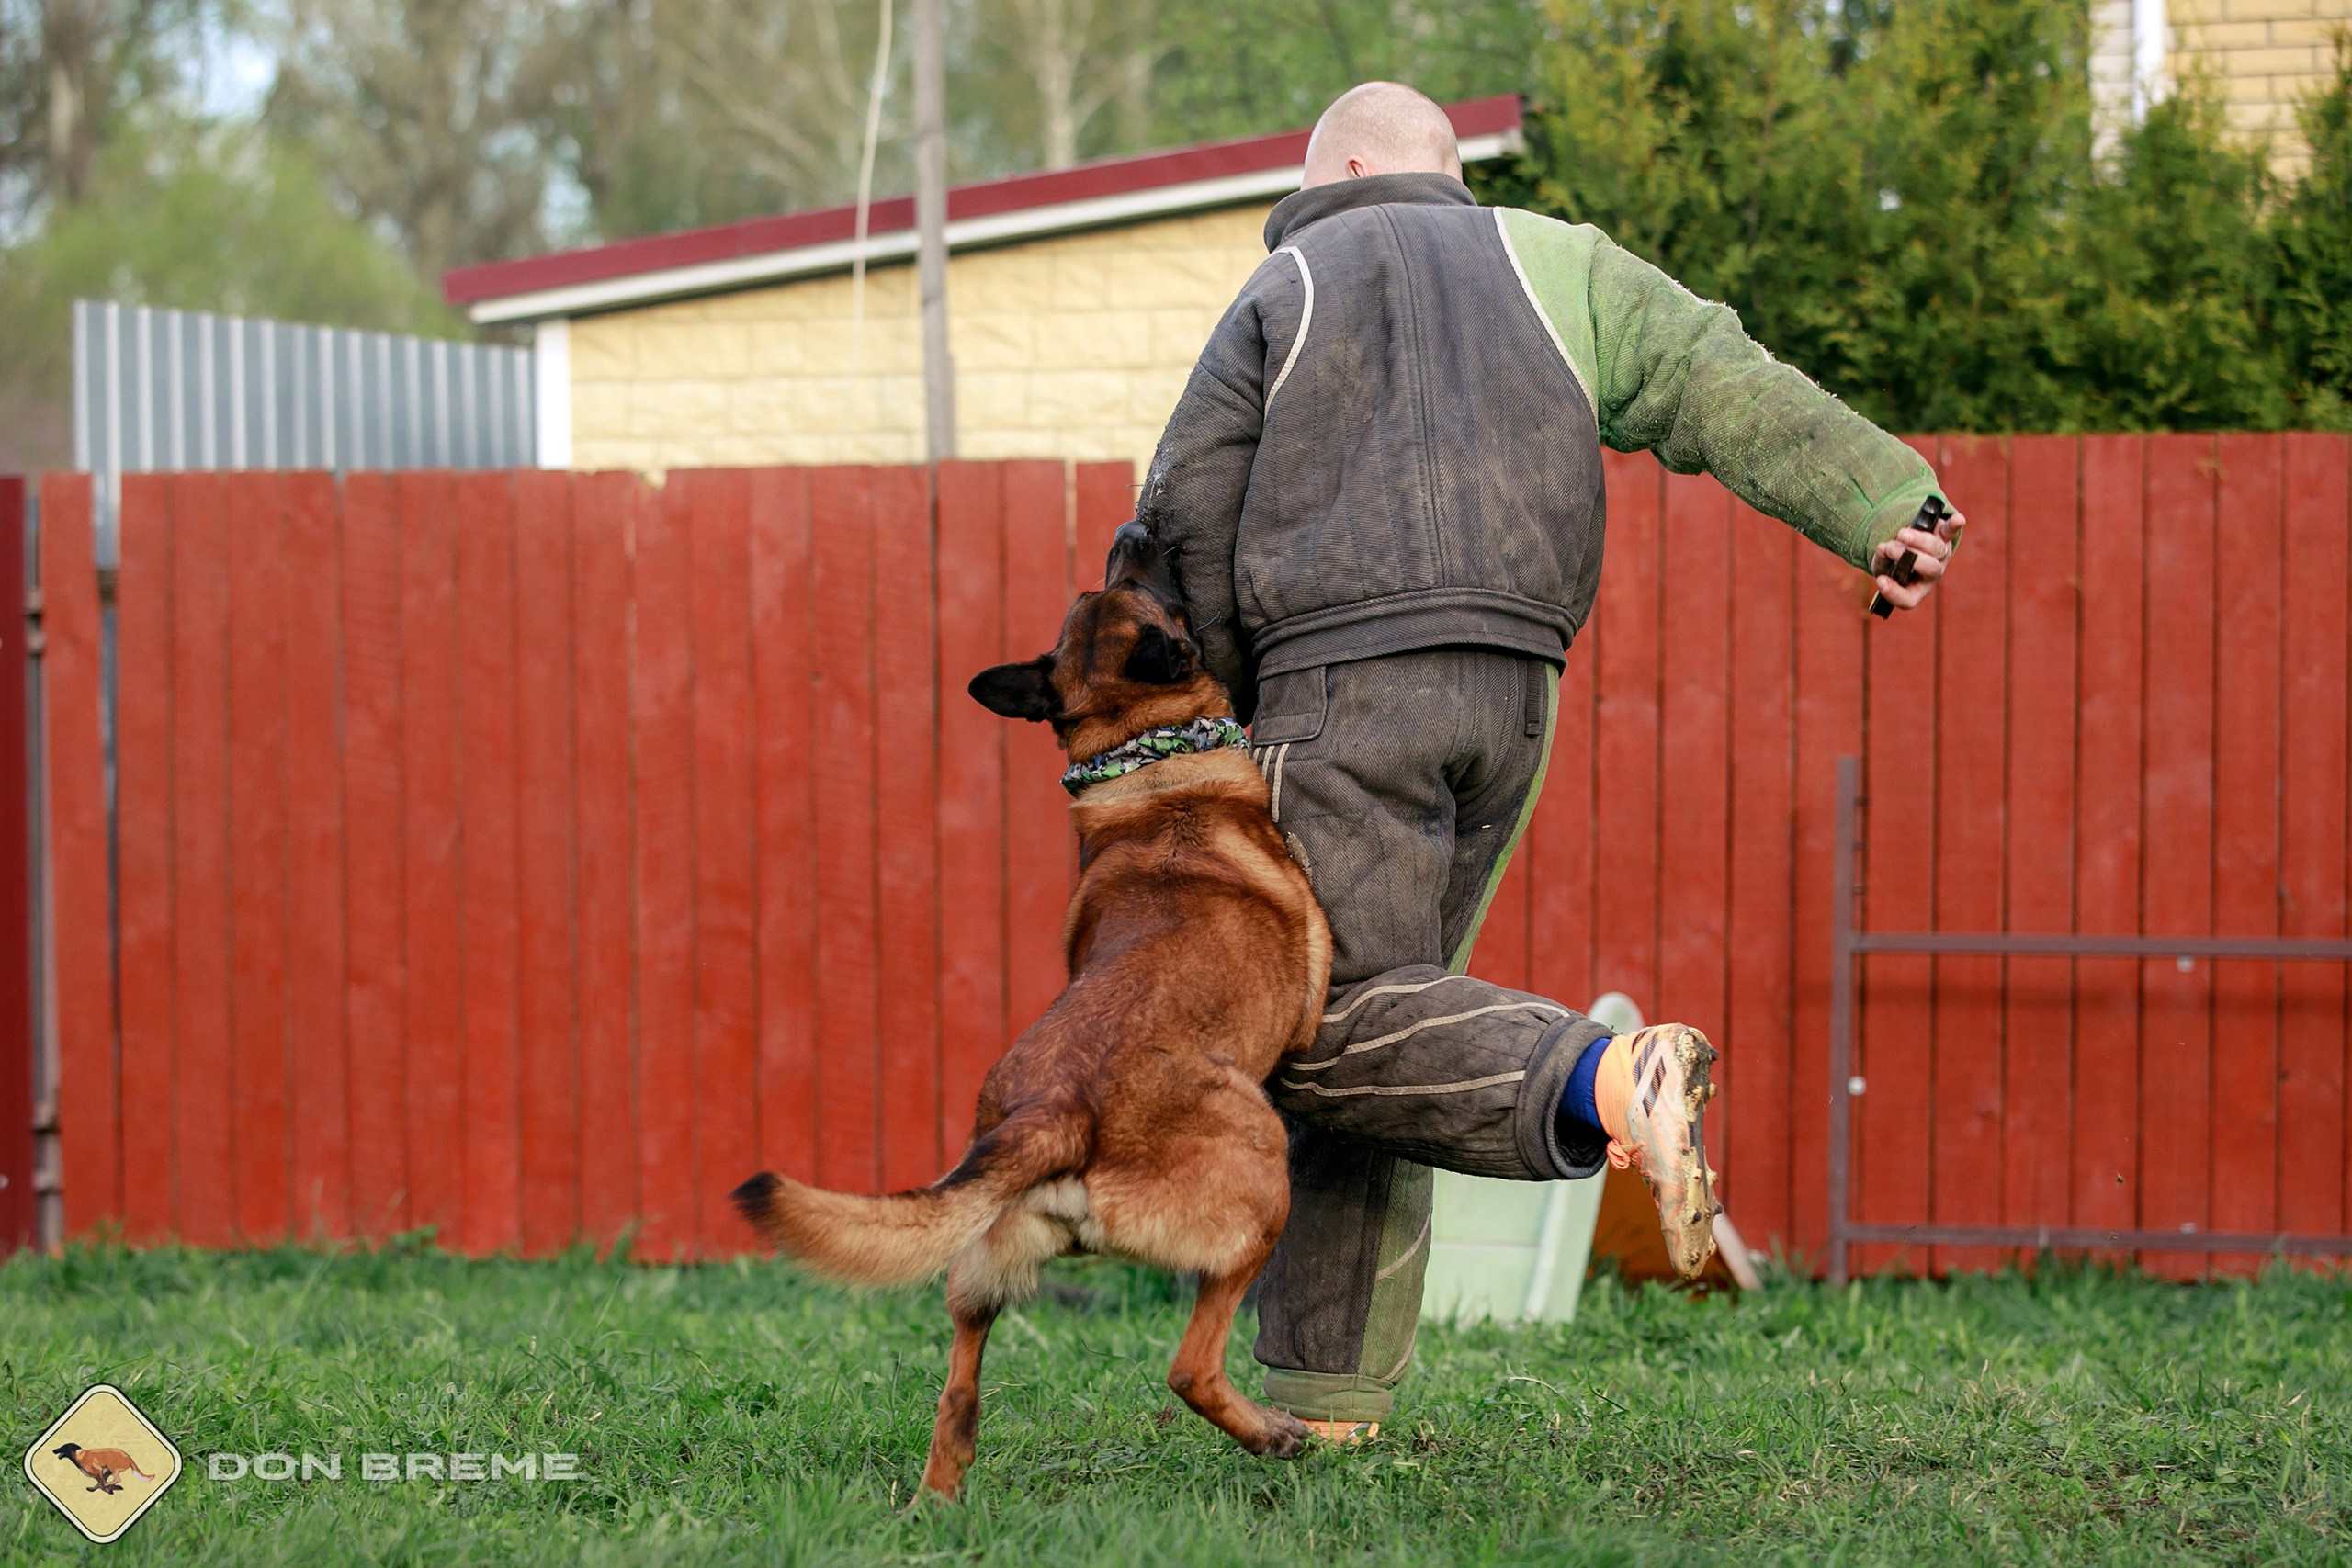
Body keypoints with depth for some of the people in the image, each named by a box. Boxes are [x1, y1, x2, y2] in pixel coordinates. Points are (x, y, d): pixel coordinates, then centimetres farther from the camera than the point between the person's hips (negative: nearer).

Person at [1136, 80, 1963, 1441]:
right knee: (1375, 999, 13)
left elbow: (1187, 513, 2)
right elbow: (1714, 380, 2)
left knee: (1340, 1033, -9)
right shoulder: (1544, 262, 17)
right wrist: (1878, 503, -6)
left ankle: (1610, 1084, -36)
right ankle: (1332, 1383, 11)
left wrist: (1236, 693, 13)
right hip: (1514, 693, 5)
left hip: (1343, 678, -5)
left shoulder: (1290, 285, 10)